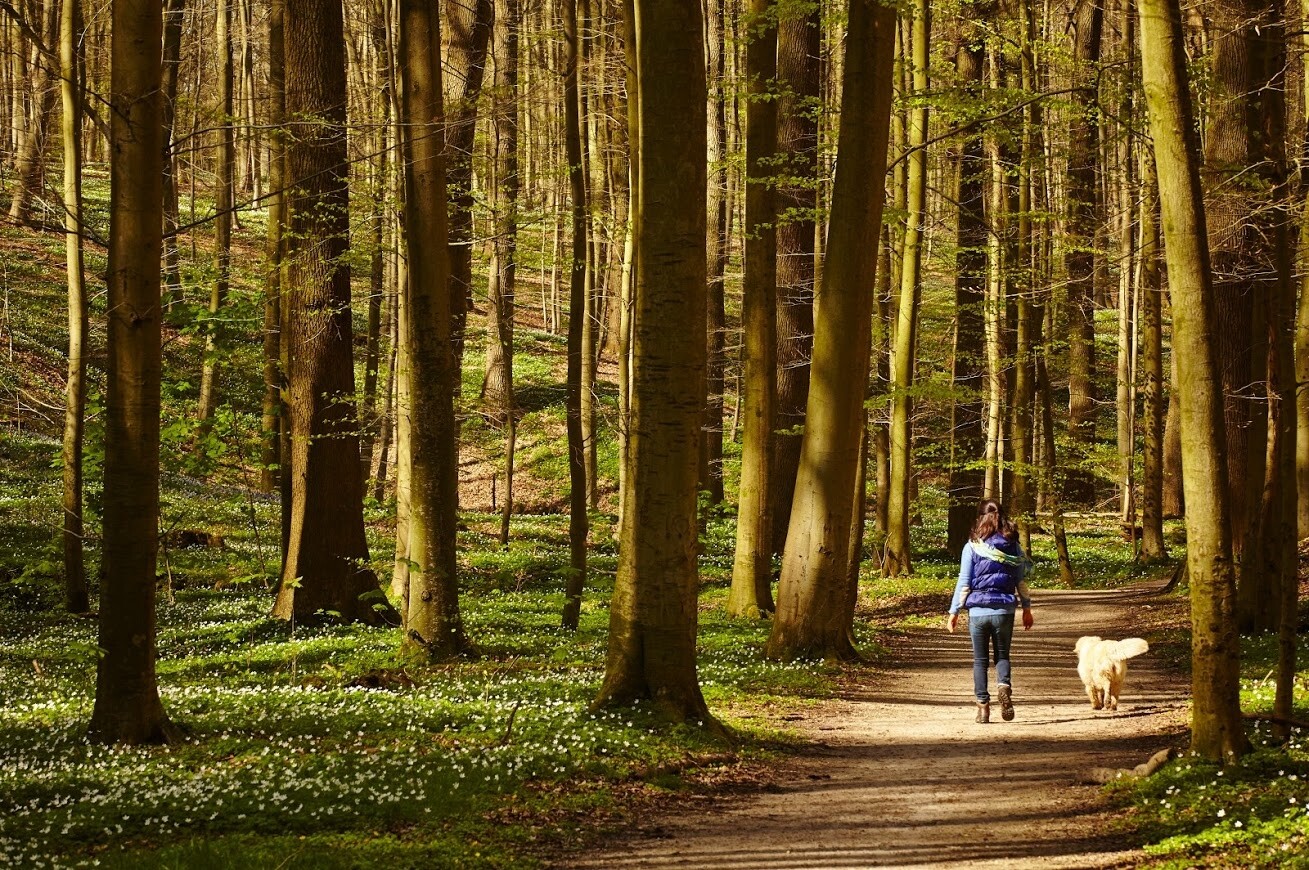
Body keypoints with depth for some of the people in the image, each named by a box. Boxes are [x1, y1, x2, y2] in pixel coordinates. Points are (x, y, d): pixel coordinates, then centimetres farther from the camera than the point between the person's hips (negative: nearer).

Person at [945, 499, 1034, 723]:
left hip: (978, 610, -1)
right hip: (1004, 610, 1)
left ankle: (983, 705, 5)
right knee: (1002, 655, 14)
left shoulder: (972, 547, -4)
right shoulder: (1012, 546, 1)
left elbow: (964, 582, -4)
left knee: (980, 659, 10)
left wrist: (954, 611, 3)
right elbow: (1021, 580, 5)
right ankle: (1004, 685, -15)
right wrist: (1027, 608, 15)